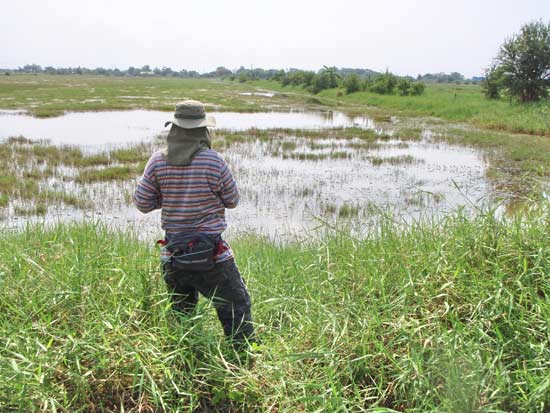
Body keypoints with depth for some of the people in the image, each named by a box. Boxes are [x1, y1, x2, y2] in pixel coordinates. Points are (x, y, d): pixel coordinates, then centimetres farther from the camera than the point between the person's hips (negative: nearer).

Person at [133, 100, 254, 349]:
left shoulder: (157, 162, -5)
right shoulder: (214, 162, -14)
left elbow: (142, 203, 2)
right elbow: (232, 201, -2)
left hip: (172, 256, 5)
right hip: (210, 256, -4)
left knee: (181, 314, 22)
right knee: (236, 310, 9)